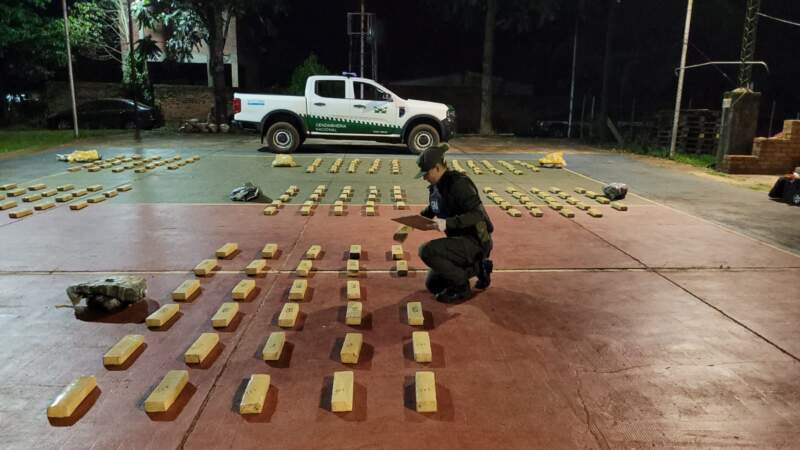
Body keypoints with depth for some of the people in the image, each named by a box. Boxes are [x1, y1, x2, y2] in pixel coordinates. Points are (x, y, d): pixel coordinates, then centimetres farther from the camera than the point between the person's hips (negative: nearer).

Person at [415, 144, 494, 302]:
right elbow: (432, 209, 23)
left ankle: (461, 286, -7)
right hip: (460, 241, 9)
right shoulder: (437, 185, 5)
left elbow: (477, 214, -28)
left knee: (426, 251, -27)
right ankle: (478, 267, 21)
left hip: (474, 242, -9)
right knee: (433, 285, 12)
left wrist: (447, 223, -38)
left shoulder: (458, 183, -21)